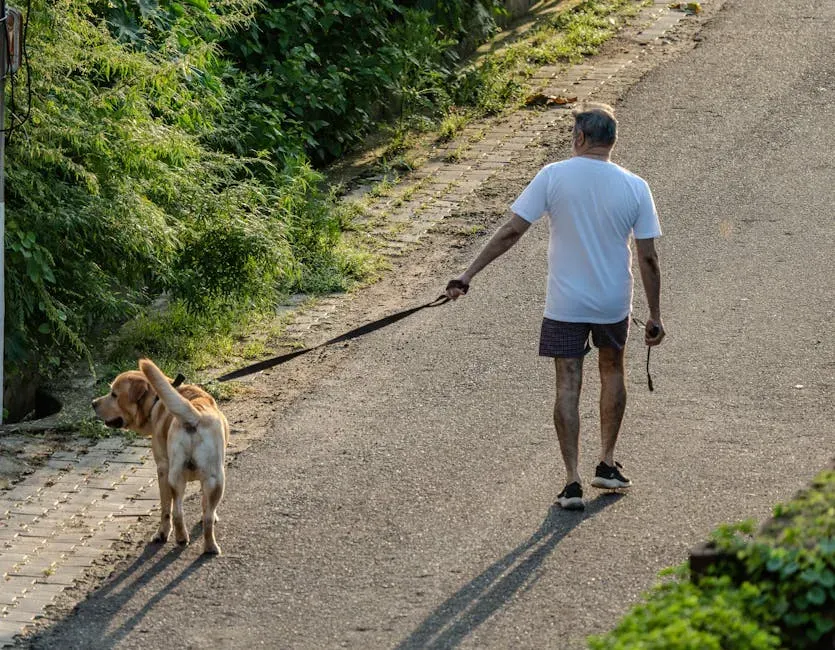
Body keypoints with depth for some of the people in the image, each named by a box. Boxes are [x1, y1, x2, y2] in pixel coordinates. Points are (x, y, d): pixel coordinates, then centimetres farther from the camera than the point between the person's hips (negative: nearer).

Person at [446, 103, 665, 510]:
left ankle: (572, 483, 0)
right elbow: (648, 258, -4)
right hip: (614, 303, 2)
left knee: (568, 385, 4)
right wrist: (654, 316, 5)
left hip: (564, 304, -2)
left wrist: (469, 274, -6)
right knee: (611, 371, 24)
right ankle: (607, 464, 29)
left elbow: (511, 231, -12)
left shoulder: (554, 177, -10)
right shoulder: (634, 188, -6)